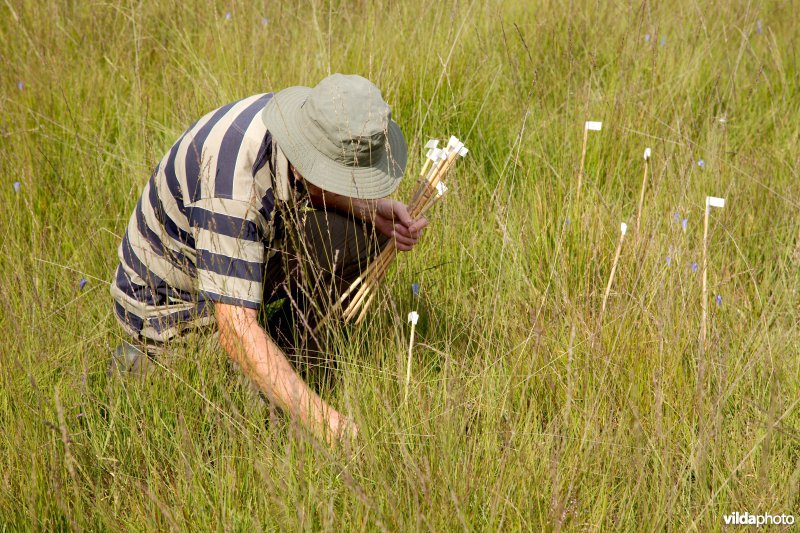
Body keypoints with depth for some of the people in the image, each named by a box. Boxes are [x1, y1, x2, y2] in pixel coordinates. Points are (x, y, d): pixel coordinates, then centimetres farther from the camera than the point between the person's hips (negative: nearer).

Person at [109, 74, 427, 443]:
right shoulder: (234, 183, -40)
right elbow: (236, 331, -44)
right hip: (169, 301, -7)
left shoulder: (305, 123, -16)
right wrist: (319, 417, -53)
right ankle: (144, 363, 0)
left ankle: (291, 354, 4)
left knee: (365, 232, -7)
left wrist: (375, 209, -13)